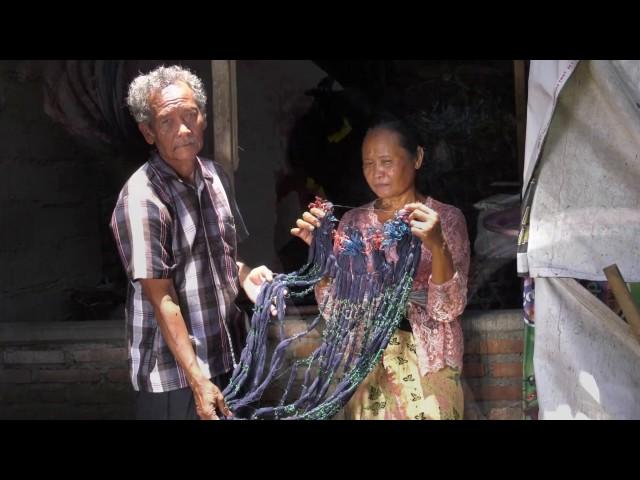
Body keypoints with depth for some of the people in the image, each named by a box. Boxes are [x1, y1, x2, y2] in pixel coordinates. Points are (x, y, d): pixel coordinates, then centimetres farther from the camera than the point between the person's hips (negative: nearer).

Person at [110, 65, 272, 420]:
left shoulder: (215, 176, 3)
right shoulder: (142, 199, -19)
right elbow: (161, 299, -20)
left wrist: (245, 275, -3)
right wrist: (198, 380, -21)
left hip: (230, 357, 7)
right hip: (173, 375, -7)